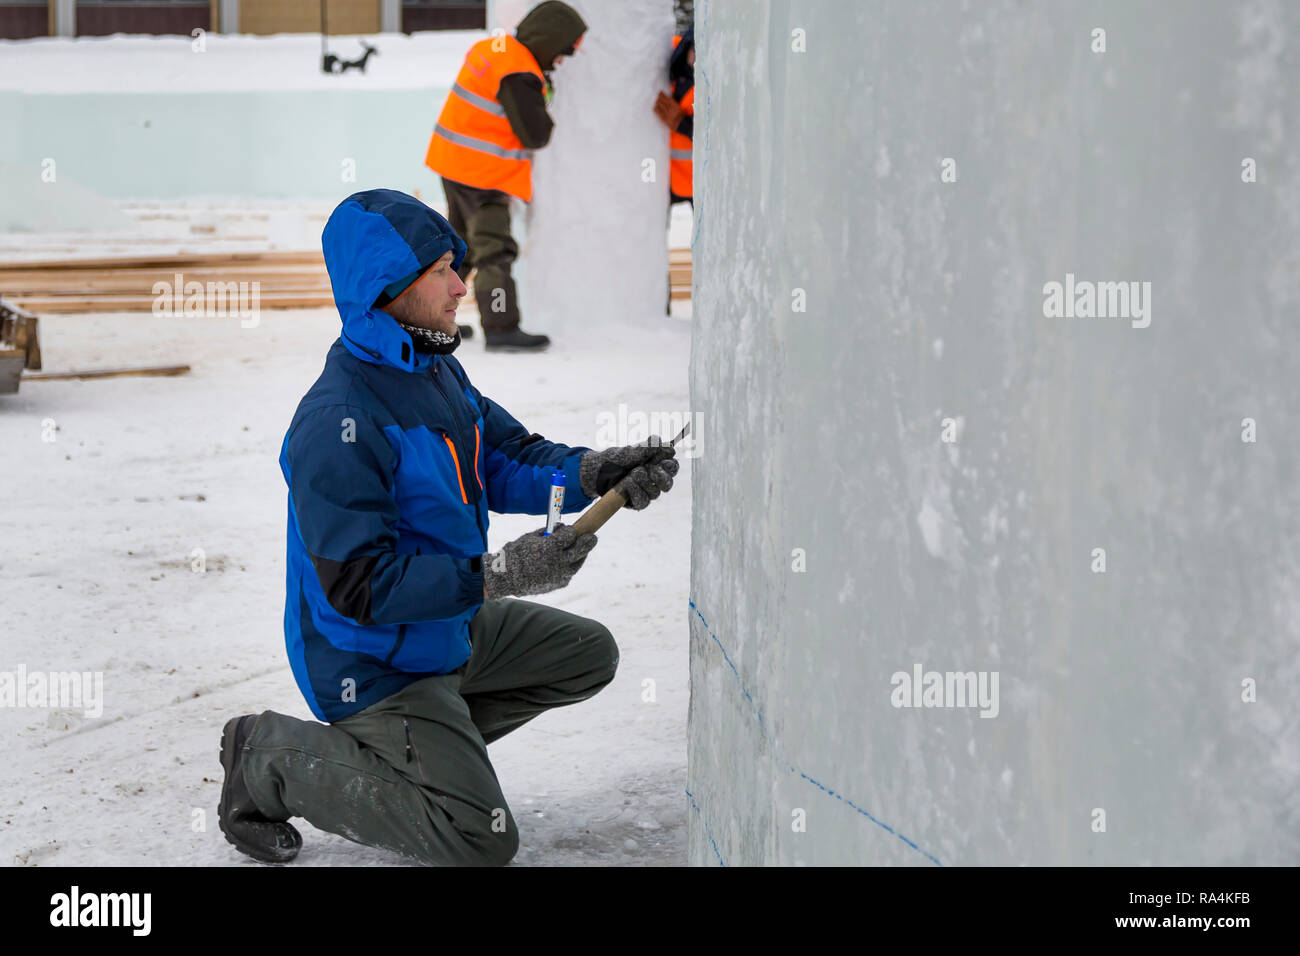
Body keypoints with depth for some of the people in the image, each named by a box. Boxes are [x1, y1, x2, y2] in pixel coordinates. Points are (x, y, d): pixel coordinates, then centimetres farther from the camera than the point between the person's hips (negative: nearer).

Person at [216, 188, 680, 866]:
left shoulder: (437, 371, 2)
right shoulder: (337, 424, -29)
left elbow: (506, 459, 6)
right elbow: (360, 585, -31)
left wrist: (593, 473, -14)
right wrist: (496, 575, -31)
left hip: (451, 626, 9)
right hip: (374, 662, -9)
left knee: (589, 654, 18)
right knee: (483, 840, -11)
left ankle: (414, 745, 14)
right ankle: (274, 760, 1)